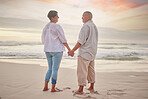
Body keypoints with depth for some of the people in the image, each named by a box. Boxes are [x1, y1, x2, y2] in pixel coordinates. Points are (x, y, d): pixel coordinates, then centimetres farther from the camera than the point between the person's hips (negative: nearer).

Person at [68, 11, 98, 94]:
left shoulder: (86, 26, -15)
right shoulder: (94, 26, 15)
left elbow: (81, 41, -20)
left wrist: (72, 50, -16)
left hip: (85, 52, -9)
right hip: (92, 53, 10)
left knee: (82, 70, -5)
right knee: (91, 70, 15)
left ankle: (80, 89, -1)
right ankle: (92, 87, 24)